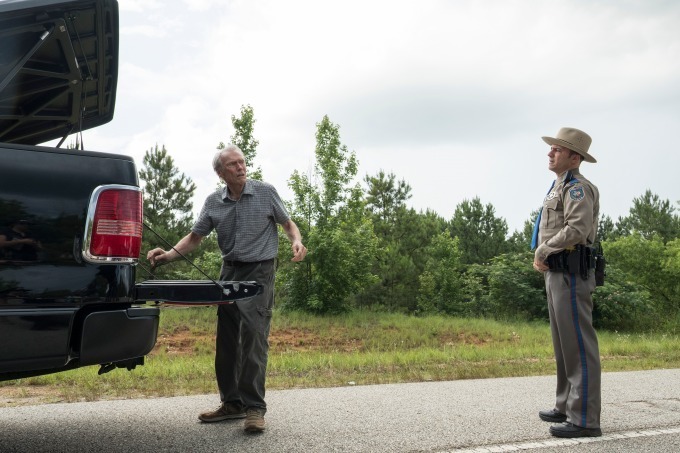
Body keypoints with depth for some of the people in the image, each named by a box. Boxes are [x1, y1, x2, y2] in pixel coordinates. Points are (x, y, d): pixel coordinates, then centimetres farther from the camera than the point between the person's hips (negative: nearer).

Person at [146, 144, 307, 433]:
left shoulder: (266, 192, -4)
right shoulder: (213, 202, 4)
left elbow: (288, 224, 4)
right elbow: (195, 237, 8)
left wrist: (296, 241, -18)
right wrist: (170, 254, -9)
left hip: (259, 271, -5)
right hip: (229, 271, 5)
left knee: (253, 337, -12)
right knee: (226, 341, 7)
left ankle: (254, 408, -7)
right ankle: (232, 403, 19)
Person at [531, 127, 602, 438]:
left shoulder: (577, 187, -11)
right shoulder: (559, 187, 21)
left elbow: (577, 229, -25)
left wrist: (542, 250, -13)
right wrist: (540, 257, 5)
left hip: (570, 273, -11)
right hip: (555, 272, 11)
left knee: (577, 343, -9)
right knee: (564, 342, 14)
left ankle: (585, 419, -6)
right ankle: (567, 406, 24)